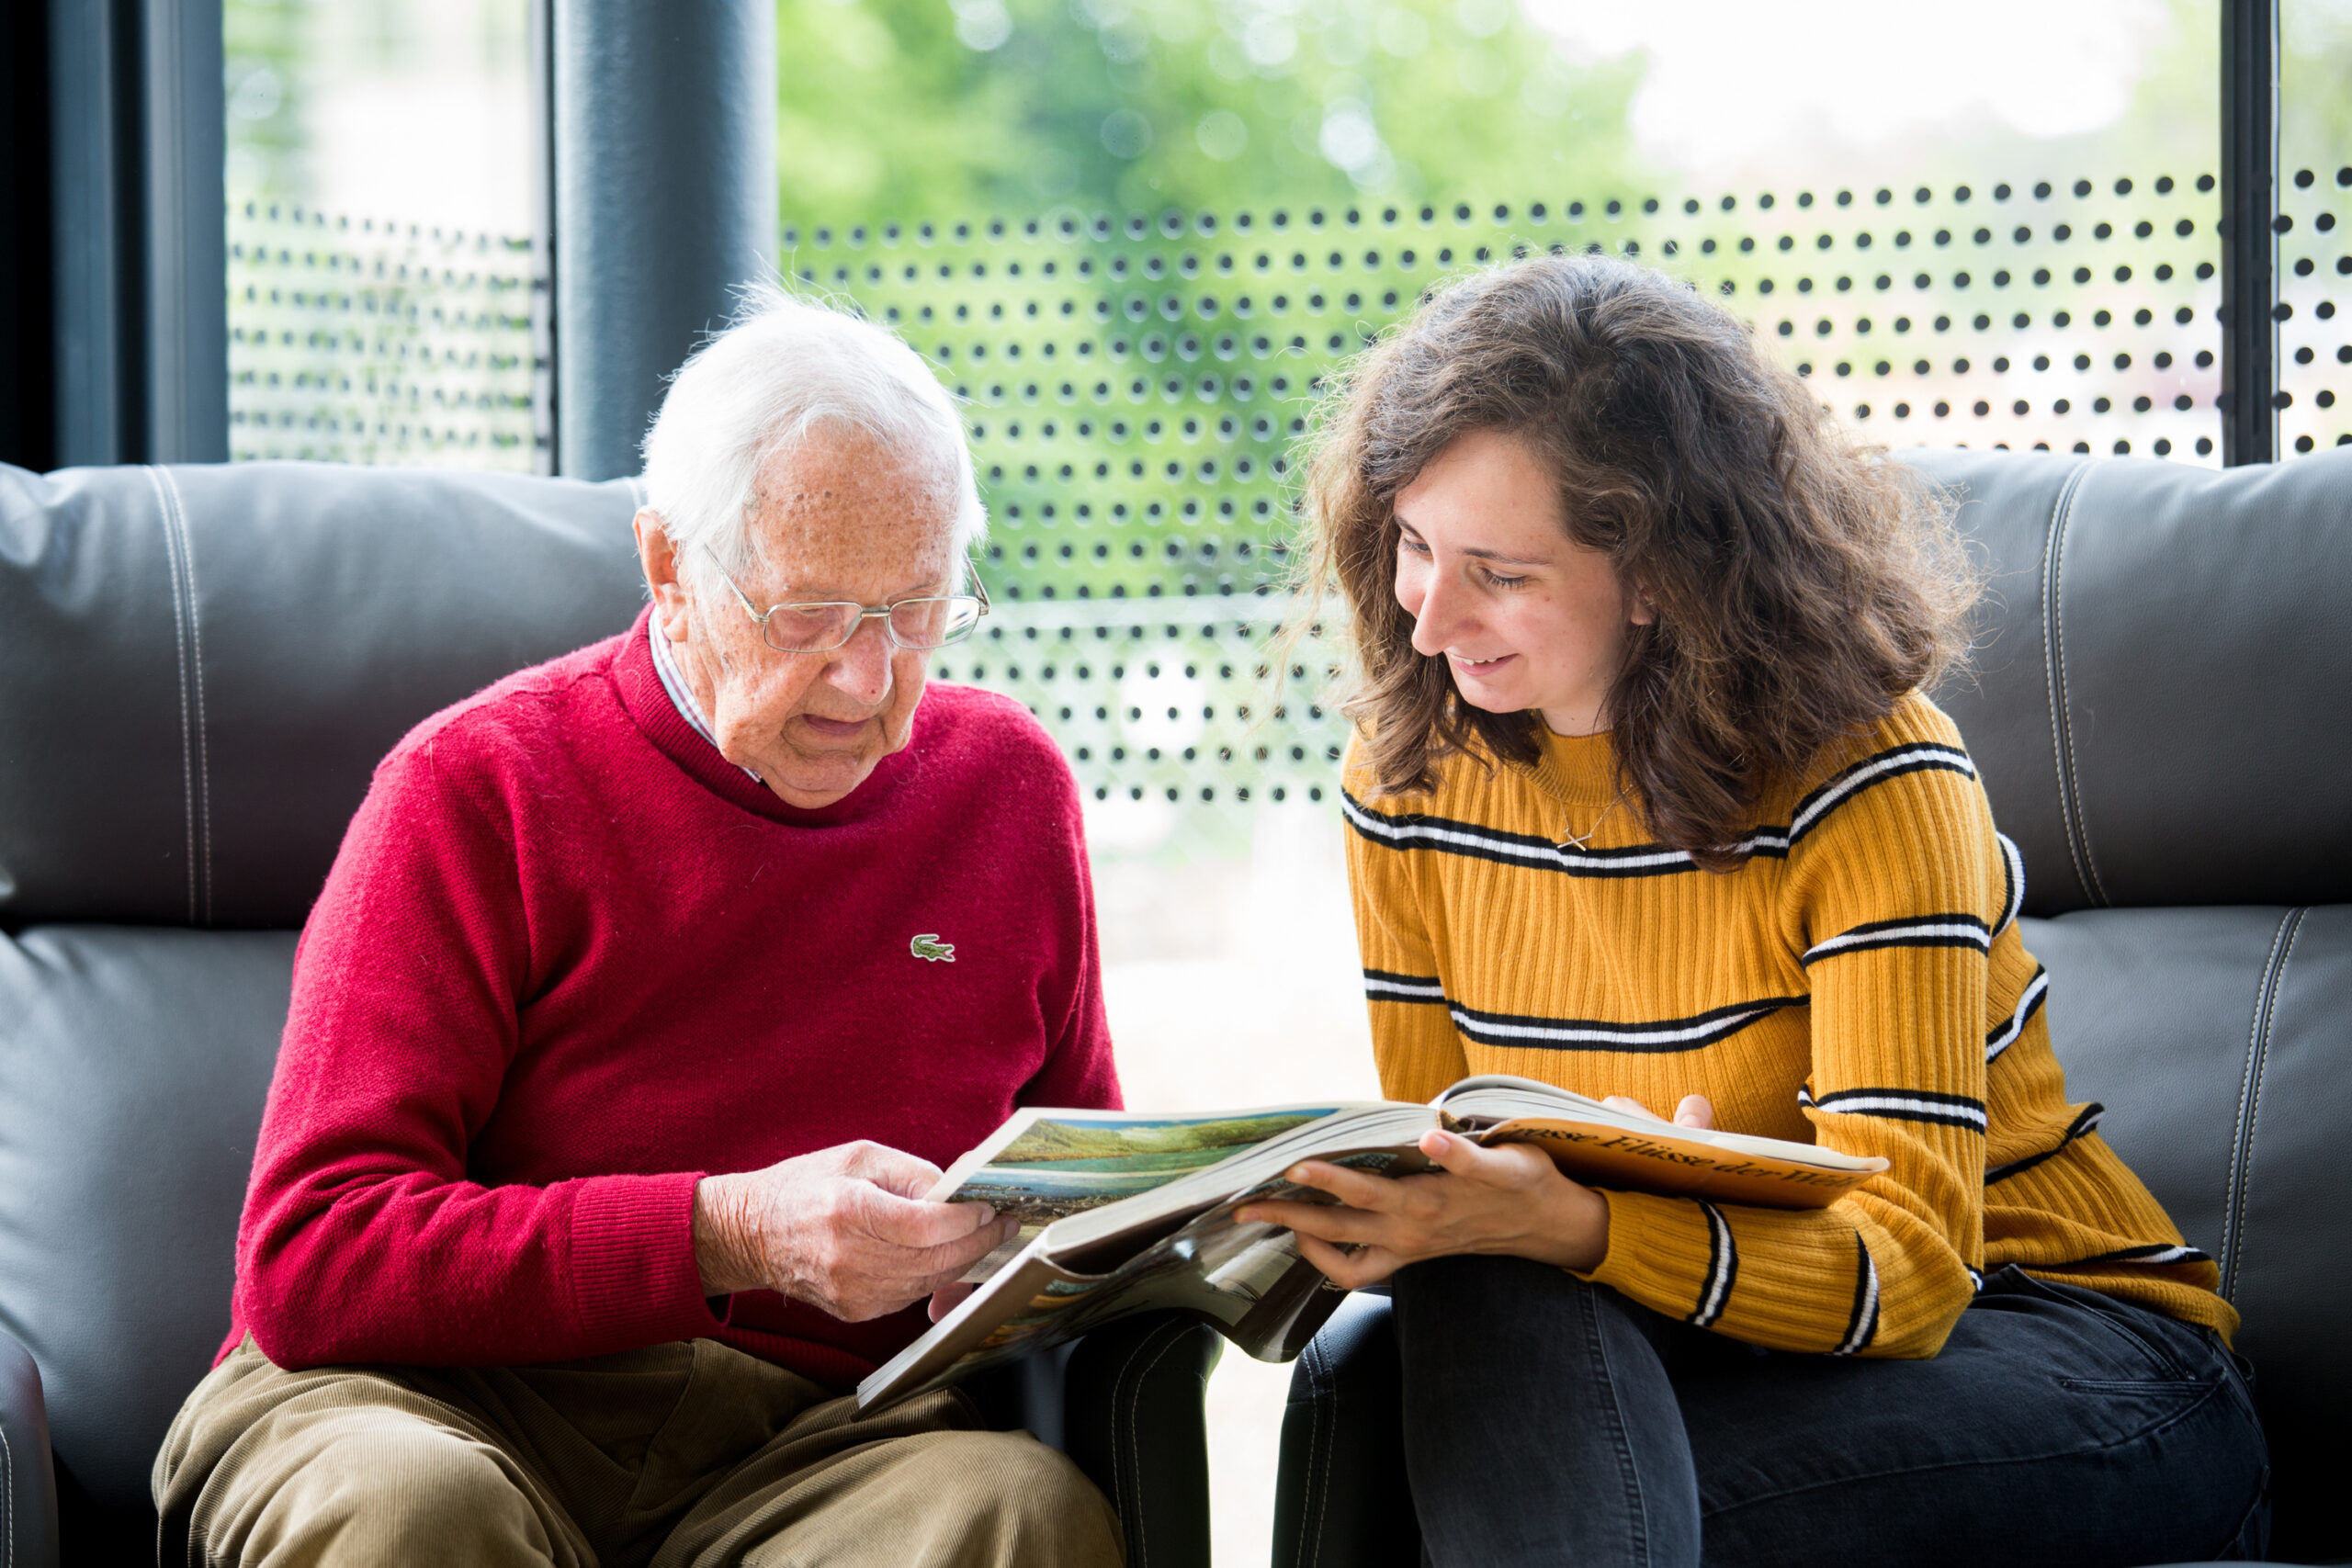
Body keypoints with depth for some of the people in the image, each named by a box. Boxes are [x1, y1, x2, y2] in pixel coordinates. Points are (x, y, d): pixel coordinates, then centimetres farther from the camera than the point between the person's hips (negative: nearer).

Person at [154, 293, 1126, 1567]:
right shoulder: (478, 789, 0)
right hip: (447, 1412, -3)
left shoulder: (1009, 785, 14)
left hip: (802, 1434, 3)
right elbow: (307, 1264, -11)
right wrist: (733, 1235, -22)